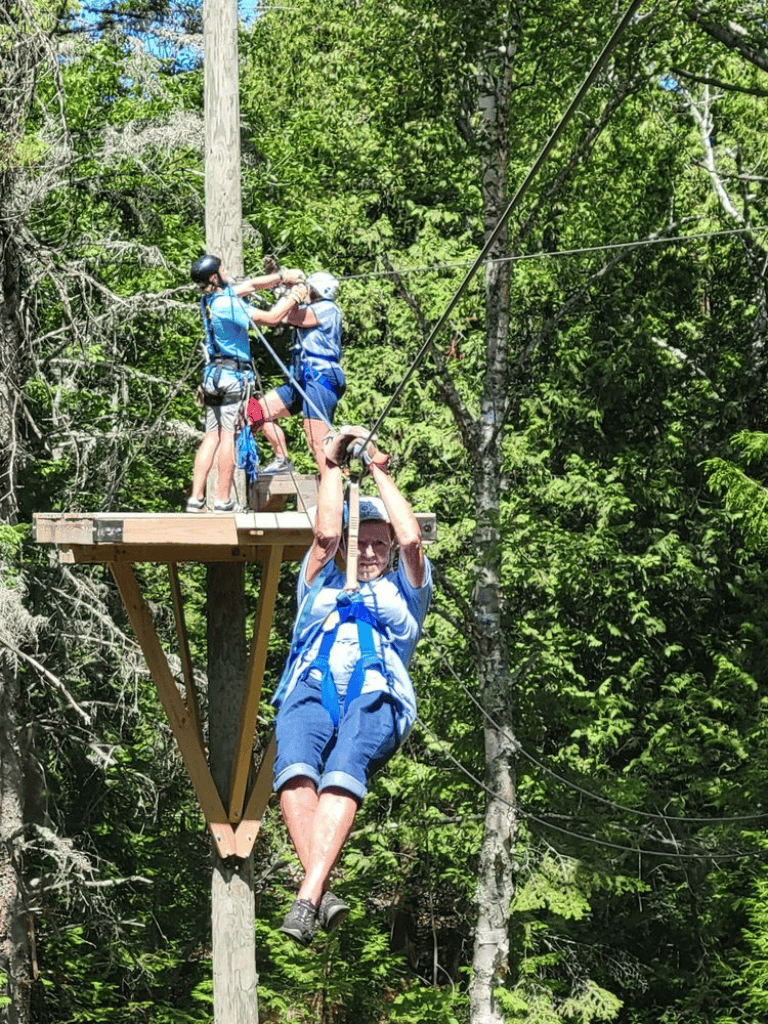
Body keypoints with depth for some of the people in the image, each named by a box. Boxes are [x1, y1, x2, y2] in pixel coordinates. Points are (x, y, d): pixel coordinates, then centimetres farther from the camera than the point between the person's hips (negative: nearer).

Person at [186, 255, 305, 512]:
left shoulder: (209, 300, 10)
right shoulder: (228, 304, -16)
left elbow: (250, 285, 19)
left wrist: (281, 276, 16)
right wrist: (293, 299, 1)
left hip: (213, 373, 8)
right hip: (234, 374, -8)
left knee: (211, 436, 7)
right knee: (228, 435, -6)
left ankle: (196, 498, 2)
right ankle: (223, 500, -5)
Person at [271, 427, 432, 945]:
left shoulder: (403, 591, 33)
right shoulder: (322, 586, 37)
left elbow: (412, 539, 17)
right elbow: (325, 535, 20)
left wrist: (380, 473, 22)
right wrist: (333, 466, 23)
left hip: (376, 697, -2)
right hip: (311, 690, 2)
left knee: (344, 772, -36)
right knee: (295, 767, -34)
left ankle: (308, 895, -51)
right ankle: (323, 892, -47)